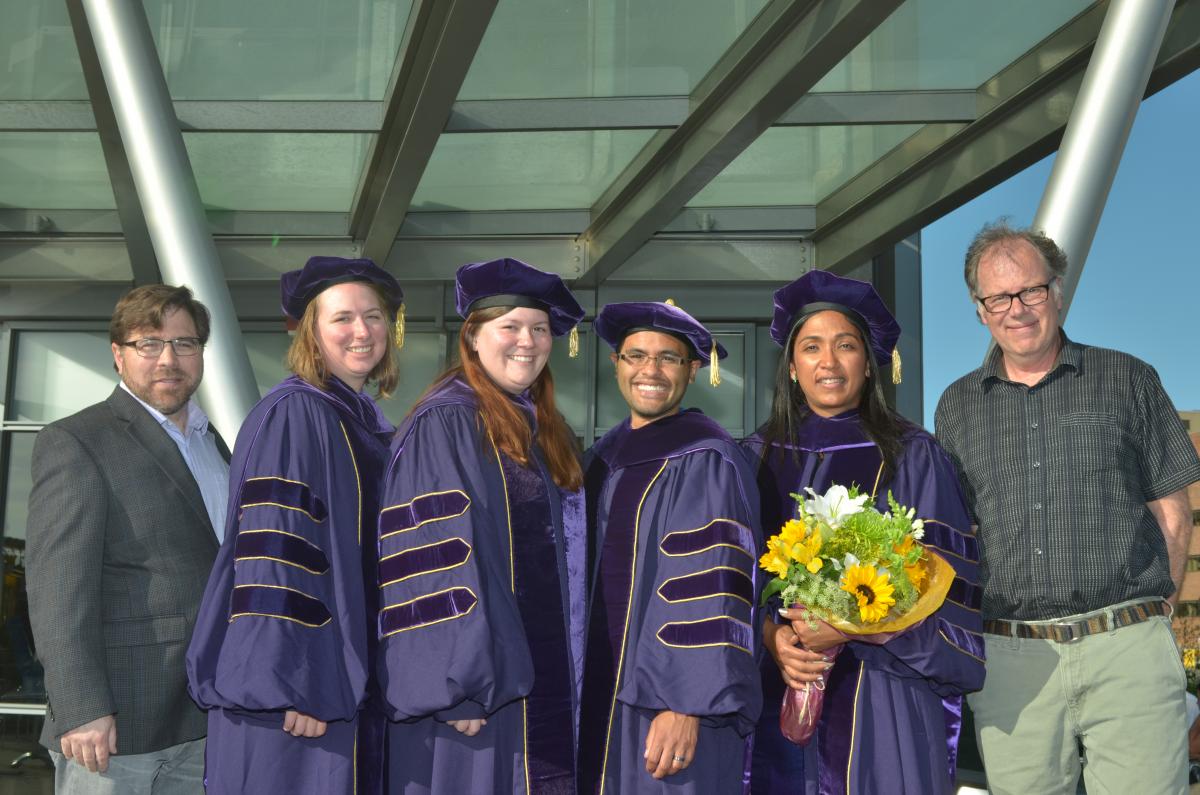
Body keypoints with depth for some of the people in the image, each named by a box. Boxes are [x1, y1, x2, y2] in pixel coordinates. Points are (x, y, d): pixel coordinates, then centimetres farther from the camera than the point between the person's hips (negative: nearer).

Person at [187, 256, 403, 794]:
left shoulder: (369, 423, 13)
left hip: (350, 675, 8)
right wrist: (293, 685, -23)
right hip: (299, 675, -8)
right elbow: (273, 553, -20)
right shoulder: (291, 415, -12)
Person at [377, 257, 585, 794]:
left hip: (549, 677, 8)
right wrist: (458, 685, -22)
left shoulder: (545, 432, 15)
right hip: (481, 674, -8)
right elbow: (429, 558, -18)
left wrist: (572, 675, 16)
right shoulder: (446, 423, -11)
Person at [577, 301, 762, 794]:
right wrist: (586, 692, 17)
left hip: (668, 694, -7)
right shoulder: (606, 457, 10)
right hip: (604, 692, 7)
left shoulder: (704, 459, -13)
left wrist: (685, 706, -23)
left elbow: (712, 587, -19)